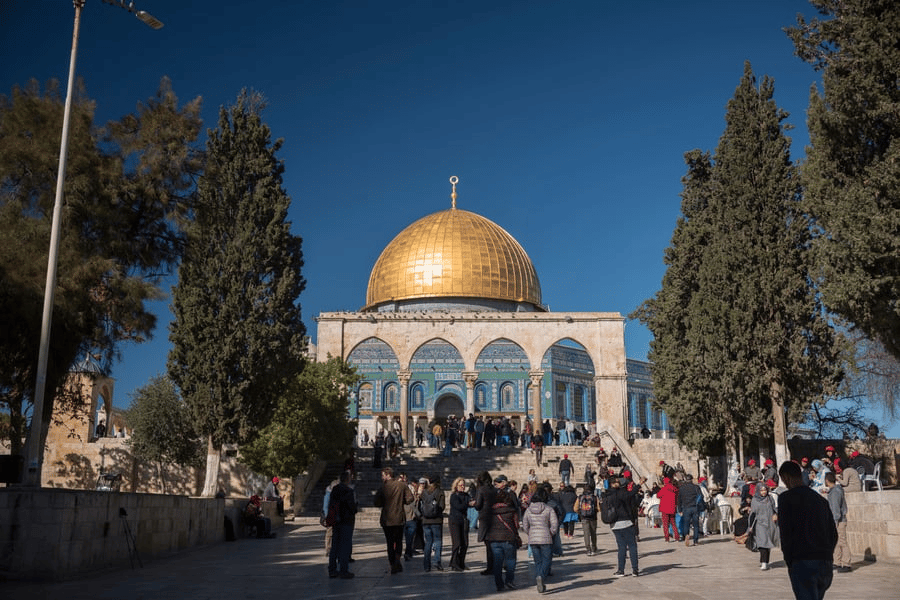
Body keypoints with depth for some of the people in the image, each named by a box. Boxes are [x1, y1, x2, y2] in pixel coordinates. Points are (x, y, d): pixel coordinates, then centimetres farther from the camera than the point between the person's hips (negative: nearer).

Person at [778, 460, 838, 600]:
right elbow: (834, 534, 16)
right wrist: (826, 555, 18)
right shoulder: (821, 499, 18)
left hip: (802, 562, -6)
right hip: (826, 562, 7)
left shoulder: (786, 498, -2)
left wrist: (789, 562, 0)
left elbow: (785, 532, -8)